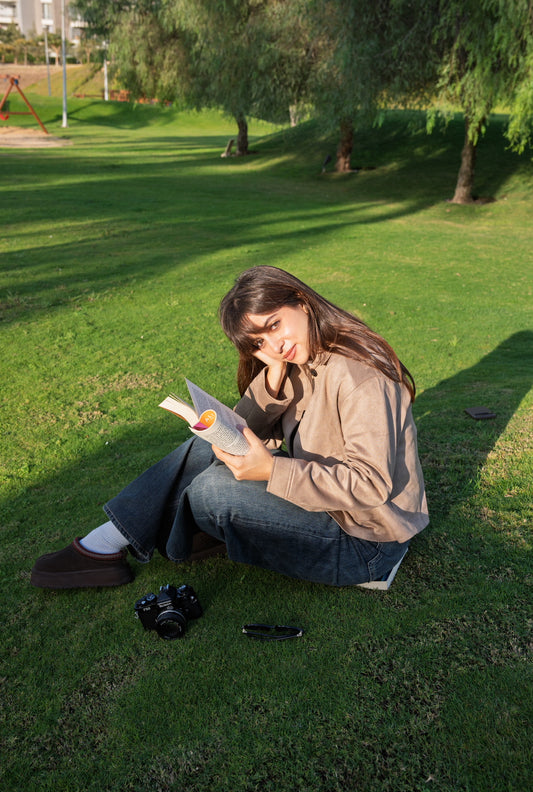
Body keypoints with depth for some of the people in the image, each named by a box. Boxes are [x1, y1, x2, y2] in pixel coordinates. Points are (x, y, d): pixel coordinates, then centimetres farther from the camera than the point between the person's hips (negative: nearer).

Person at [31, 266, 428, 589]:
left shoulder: (357, 376, -25)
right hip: (319, 494, 9)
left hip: (364, 545, -8)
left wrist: (272, 470, -33)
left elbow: (372, 483, -29)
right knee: (209, 448, -1)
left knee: (213, 491, -19)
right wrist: (274, 377, -17)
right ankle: (112, 540, 3)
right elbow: (245, 430, 0)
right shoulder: (299, 362, 3)